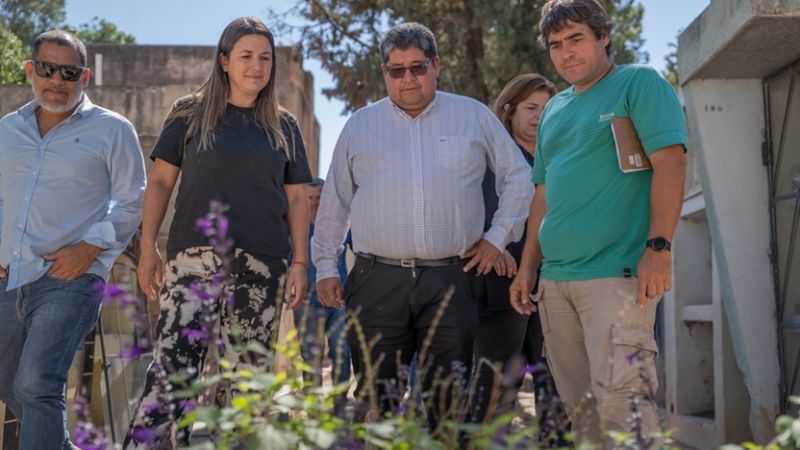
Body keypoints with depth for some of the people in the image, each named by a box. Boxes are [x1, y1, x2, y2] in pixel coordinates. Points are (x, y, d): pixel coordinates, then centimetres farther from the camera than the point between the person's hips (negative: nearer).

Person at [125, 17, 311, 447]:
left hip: (260, 265, 2)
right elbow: (160, 182, 6)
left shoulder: (283, 126, 13)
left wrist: (300, 262, 5)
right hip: (194, 258, -2)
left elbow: (296, 199, 12)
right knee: (172, 365, -13)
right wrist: (148, 249, -1)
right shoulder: (189, 114, 7)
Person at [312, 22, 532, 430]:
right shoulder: (360, 125, 13)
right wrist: (325, 266, 9)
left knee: (447, 403, 3)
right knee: (376, 400, 2)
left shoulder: (474, 116, 9)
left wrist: (497, 237, 6)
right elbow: (334, 202, 15)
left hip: (450, 281, -1)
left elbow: (519, 177, 15)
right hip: (377, 282, 1)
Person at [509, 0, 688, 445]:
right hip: (554, 280, 7)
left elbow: (670, 162, -10)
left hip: (617, 273, -7)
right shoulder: (555, 108, 21)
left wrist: (658, 247, -19)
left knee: (621, 400, -14)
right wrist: (528, 266, 18)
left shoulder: (640, 83, 1)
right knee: (580, 407, 8)